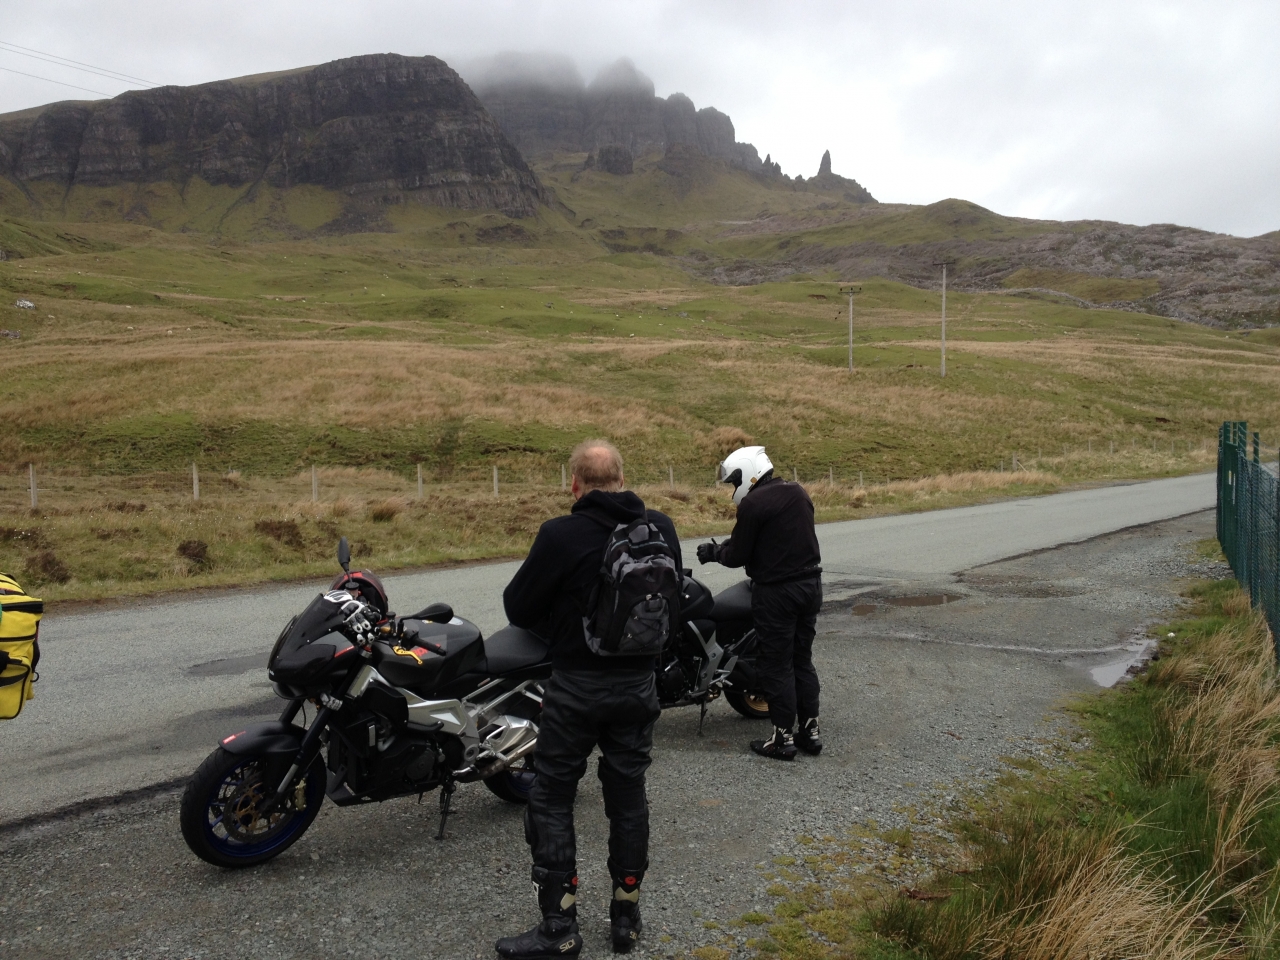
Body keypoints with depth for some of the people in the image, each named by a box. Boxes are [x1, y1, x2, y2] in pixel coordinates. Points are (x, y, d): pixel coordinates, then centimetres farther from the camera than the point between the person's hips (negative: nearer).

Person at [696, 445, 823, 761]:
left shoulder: (753, 503, -15)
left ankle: (783, 739, 8)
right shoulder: (798, 492, 10)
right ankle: (811, 731, 19)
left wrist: (714, 551, 8)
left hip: (777, 591, -8)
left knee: (776, 665, 2)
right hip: (810, 583, 8)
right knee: (802, 659, 16)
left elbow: (737, 556, -12)